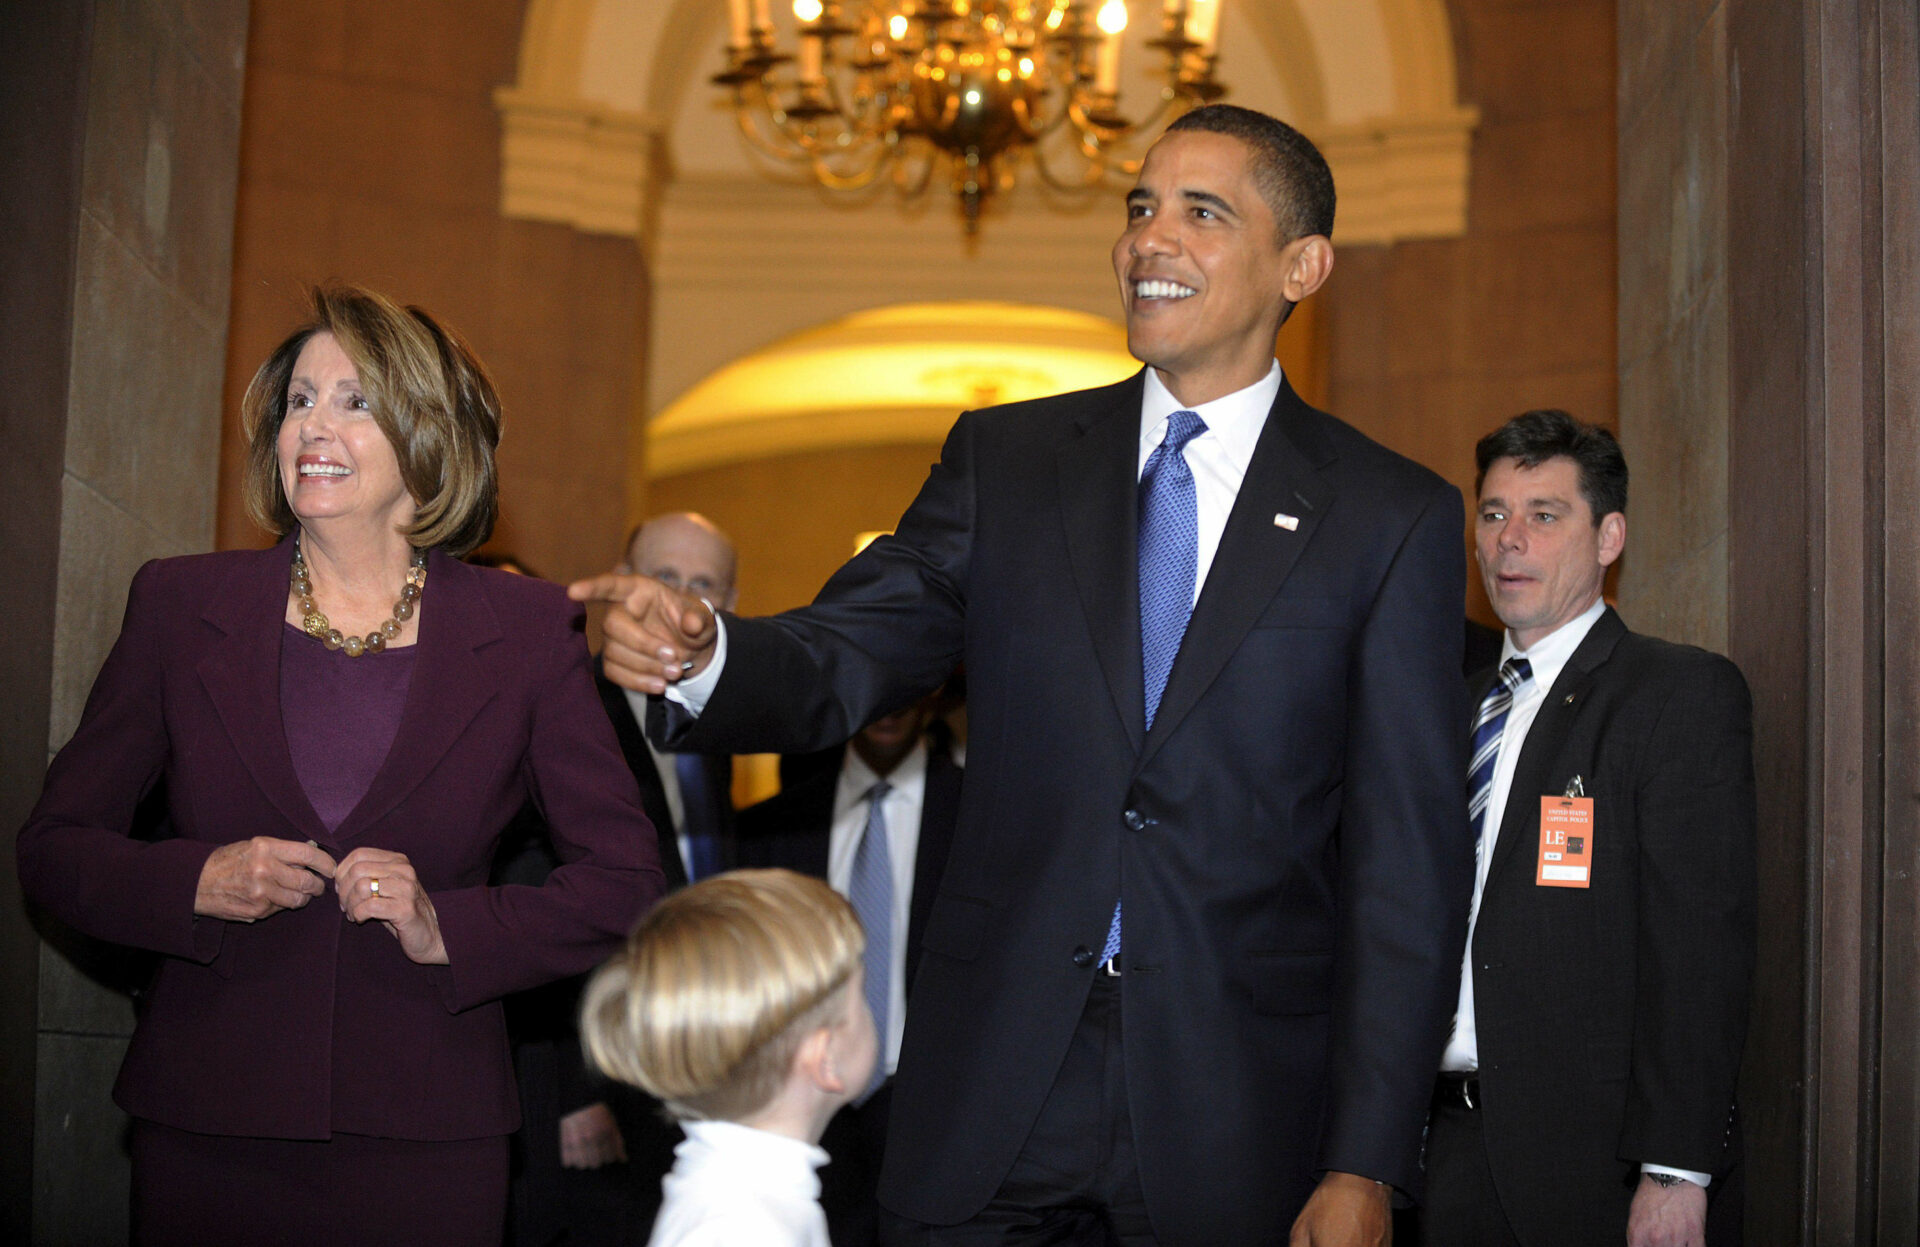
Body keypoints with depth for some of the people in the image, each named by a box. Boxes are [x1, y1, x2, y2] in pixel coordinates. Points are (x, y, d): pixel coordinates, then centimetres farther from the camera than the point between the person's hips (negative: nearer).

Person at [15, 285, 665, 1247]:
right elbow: (52, 846, 6)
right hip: (204, 1128, 1)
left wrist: (449, 928, -14)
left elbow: (625, 884, 1)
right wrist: (197, 883, -13)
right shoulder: (181, 606, 2)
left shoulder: (527, 633, -1)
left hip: (423, 1141, -1)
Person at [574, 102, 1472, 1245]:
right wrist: (703, 656, -24)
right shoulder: (1006, 460, 8)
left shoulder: (1394, 518, -1)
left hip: (1238, 1118, -2)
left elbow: (1408, 861, -4)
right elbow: (843, 661, 0)